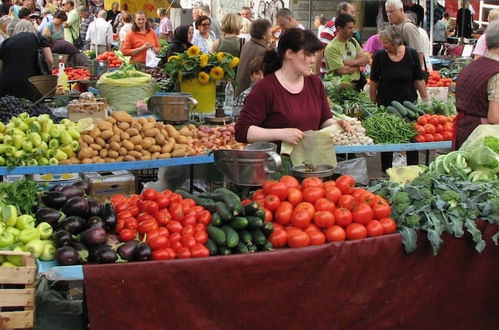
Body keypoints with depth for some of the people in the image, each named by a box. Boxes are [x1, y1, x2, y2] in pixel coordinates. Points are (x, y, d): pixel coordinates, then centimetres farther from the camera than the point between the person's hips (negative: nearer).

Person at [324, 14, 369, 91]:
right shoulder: (331, 48, -13)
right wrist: (358, 64, 0)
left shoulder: (353, 41, 12)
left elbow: (366, 59, 6)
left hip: (358, 83, 7)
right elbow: (343, 71, -19)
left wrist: (352, 62, -14)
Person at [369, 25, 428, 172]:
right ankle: (386, 172, 20)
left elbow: (419, 80, 0)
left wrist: (426, 100, -1)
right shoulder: (380, 56, -7)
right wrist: (372, 103, 3)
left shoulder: (411, 54, -7)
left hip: (409, 103, 0)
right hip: (385, 104, 0)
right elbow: (374, 81, 1)